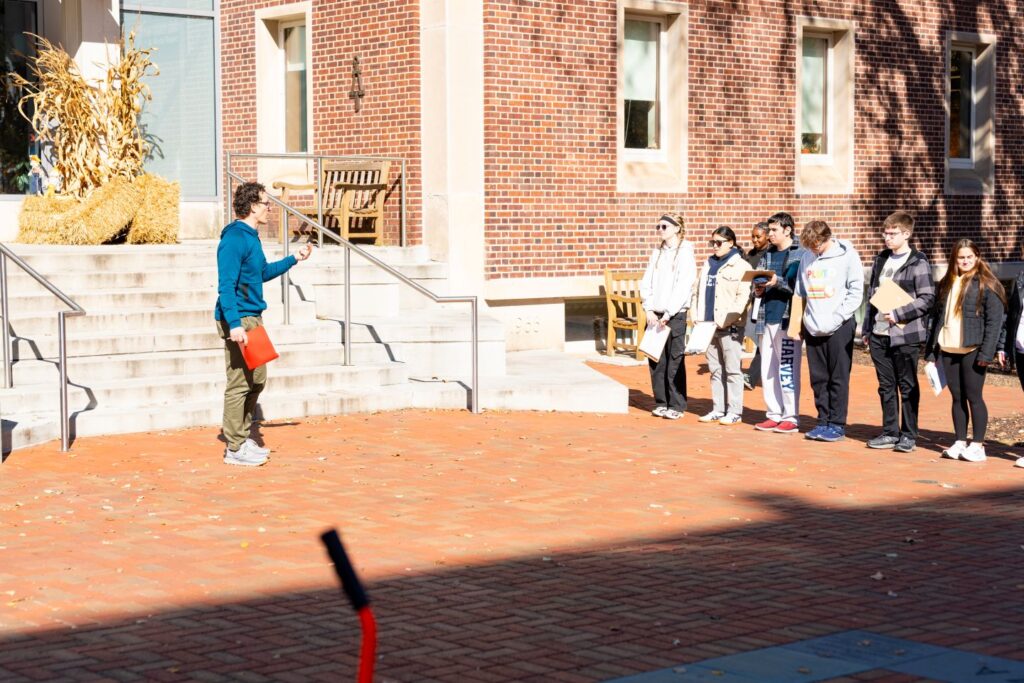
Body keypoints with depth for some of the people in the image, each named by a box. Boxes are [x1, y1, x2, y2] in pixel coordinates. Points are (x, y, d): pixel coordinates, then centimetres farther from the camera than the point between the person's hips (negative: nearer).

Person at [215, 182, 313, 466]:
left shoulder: (251, 237, 15)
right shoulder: (234, 239, -15)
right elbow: (226, 285, -20)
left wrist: (293, 259, 27)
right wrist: (234, 324, -26)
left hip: (253, 318, 10)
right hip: (239, 320, -10)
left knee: (256, 380, 15)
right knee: (239, 384, -6)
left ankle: (242, 438, 24)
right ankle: (235, 448, 0)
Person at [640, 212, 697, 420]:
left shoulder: (685, 253, -3)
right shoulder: (657, 253, 15)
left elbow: (684, 287, -11)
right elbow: (646, 282, 12)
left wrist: (668, 314, -15)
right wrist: (648, 309, -2)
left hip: (675, 314, -5)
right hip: (655, 315, 6)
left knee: (675, 362, -4)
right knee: (656, 360, 5)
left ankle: (676, 405, 1)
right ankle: (661, 403, 14)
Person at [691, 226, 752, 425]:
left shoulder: (741, 266, -4)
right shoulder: (708, 265, 17)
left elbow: (743, 297, -13)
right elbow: (697, 292, 20)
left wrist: (726, 320, -19)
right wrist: (696, 316, 6)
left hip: (730, 327, -7)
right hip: (709, 325, 7)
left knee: (732, 370, -3)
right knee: (715, 369, 10)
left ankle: (734, 411, 1)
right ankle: (718, 409, 16)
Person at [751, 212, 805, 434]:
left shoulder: (800, 254, -4)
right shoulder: (767, 255, 18)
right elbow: (758, 281, 21)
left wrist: (777, 282, -19)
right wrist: (758, 289, 0)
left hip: (788, 319, -7)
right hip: (767, 318, 7)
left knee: (787, 369, -5)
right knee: (767, 370, 8)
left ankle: (791, 418, 0)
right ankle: (774, 415, 15)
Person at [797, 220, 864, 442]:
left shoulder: (847, 255, -6)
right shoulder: (807, 257, 7)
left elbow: (856, 292, -7)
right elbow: (800, 292, 15)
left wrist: (837, 318, -13)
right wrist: (800, 321, 7)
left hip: (839, 327, -5)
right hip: (813, 328, 5)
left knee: (838, 378, 0)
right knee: (818, 379, 8)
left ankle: (837, 424, 6)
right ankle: (823, 421, 17)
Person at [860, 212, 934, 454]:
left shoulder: (917, 263, -7)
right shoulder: (881, 260, 14)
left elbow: (927, 298, -12)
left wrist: (898, 314, -18)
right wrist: (866, 329, 16)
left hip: (905, 335, -6)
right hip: (879, 334, 6)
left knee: (907, 386, 2)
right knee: (886, 385, 11)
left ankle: (908, 435, 10)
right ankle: (890, 433, 18)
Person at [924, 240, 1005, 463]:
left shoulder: (987, 285, -4)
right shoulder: (947, 284, 15)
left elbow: (995, 321, -8)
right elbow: (937, 316, 17)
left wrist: (986, 353, -15)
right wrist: (931, 350, 12)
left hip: (972, 351, -6)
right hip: (948, 350, 6)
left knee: (973, 397, -2)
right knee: (957, 397, 9)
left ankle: (978, 445, 4)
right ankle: (960, 443, 15)